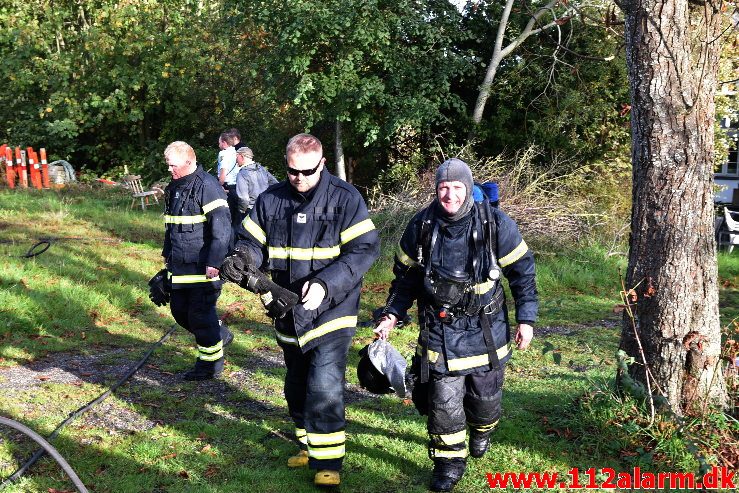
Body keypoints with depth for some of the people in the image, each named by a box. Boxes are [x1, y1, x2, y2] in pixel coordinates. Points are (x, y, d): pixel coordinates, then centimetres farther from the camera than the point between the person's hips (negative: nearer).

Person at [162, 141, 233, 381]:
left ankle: (211, 361, 14)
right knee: (179, 310, 13)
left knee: (200, 313, -3)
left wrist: (214, 263, -23)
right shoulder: (174, 188, 13)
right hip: (180, 266, 9)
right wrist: (167, 253, 28)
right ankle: (220, 334, 33)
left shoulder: (207, 186, -15)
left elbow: (222, 228, -21)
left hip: (203, 267, -9)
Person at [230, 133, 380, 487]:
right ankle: (309, 445, 38)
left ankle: (328, 461, 0)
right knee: (297, 386, 18)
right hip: (289, 312, 6)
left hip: (330, 311, -5)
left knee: (324, 386, -15)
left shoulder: (345, 198, -11)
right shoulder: (270, 199, 2)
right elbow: (251, 242, 6)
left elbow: (364, 249, -16)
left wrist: (325, 283, -27)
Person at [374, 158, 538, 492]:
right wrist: (392, 315, -1)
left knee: (485, 394, 14)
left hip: (485, 328, 0)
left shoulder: (496, 224, -12)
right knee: (443, 399, -4)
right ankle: (449, 461, 15)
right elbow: (405, 276, 7)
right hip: (440, 328, 0)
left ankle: (481, 431, 47)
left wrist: (526, 319, -3)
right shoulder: (421, 227, -7)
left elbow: (522, 271, -2)